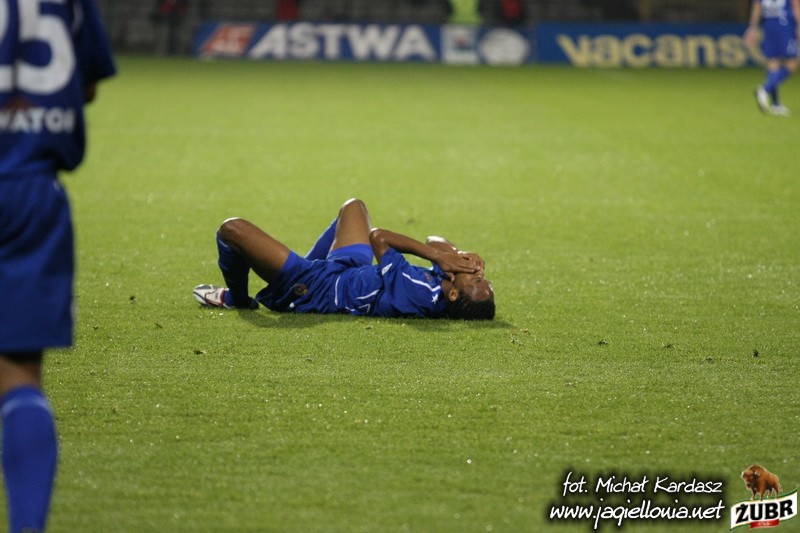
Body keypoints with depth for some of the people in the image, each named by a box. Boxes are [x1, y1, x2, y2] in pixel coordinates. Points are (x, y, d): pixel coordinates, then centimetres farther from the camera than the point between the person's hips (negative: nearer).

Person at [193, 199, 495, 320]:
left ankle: (235, 299, 25)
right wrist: (451, 254, -27)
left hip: (314, 289, -8)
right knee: (354, 207, 28)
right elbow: (437, 244, -5)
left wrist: (435, 254, -31)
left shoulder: (417, 292, -42)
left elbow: (378, 237, -30)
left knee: (232, 229, -5)